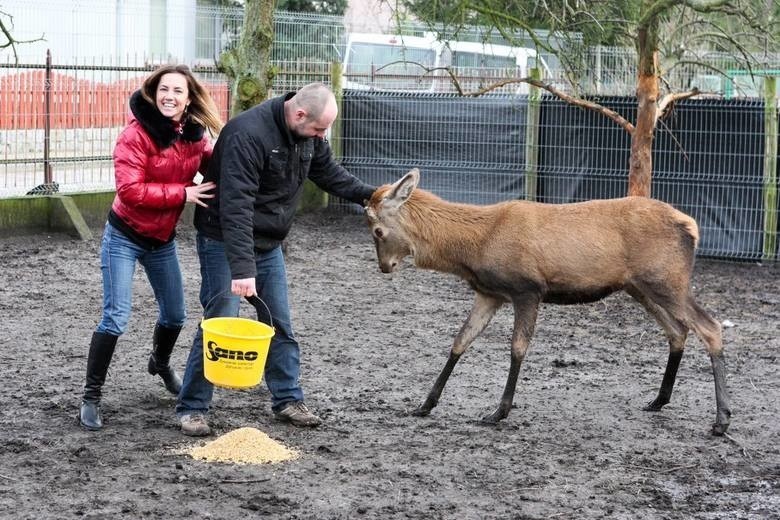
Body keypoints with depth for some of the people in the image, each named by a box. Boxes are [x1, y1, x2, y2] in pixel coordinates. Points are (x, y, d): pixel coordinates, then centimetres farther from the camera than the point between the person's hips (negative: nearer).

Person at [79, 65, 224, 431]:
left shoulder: (195, 134, -5)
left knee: (174, 314, 17)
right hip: (124, 237, -6)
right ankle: (91, 396, 0)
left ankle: (160, 363, 49)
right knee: (116, 317, -11)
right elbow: (130, 190, -29)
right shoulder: (137, 134, -23)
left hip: (163, 240, 6)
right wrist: (183, 194, -28)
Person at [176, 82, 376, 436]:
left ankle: (287, 399, 20)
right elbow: (236, 207, -34)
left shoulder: (307, 133, -4)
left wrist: (367, 194, 0)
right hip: (226, 242, -8)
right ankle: (192, 408, 2)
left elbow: (327, 171, 15)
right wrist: (241, 268, -39)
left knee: (280, 324, 9)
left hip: (268, 244, 8)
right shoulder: (248, 134, -30)